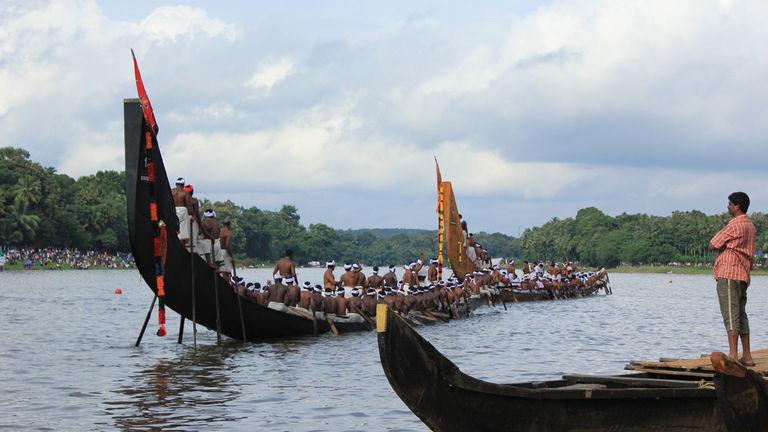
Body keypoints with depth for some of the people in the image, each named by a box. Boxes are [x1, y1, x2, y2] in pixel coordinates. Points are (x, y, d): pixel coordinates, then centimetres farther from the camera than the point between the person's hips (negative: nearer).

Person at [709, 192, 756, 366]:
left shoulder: (735, 225, -12)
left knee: (731, 314, -13)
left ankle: (733, 355, -20)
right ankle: (747, 356, 13)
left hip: (728, 274, -9)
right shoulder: (750, 226, 16)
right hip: (743, 275, 9)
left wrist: (723, 245, 7)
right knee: (741, 314, 12)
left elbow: (712, 245, -9)